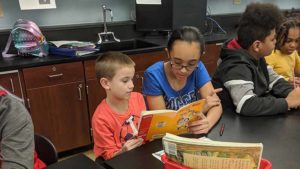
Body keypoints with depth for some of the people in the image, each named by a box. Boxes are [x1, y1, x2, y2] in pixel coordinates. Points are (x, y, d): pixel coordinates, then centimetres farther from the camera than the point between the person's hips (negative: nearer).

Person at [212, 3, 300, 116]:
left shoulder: (256, 57, 0)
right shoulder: (237, 67, -28)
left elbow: (274, 81, 8)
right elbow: (246, 106, -38)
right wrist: (287, 102, -27)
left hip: (254, 117, 8)